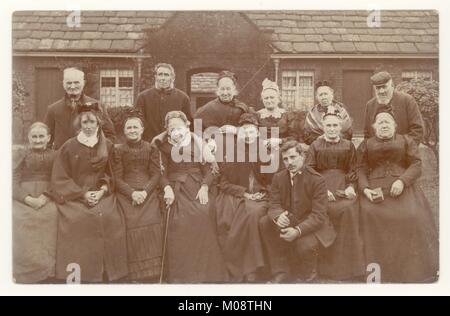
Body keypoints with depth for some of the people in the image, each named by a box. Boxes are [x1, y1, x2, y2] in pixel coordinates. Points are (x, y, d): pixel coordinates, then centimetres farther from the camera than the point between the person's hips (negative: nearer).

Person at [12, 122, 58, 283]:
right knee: (19, 218, -29)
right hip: (24, 199, 0)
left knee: (52, 215, -29)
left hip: (47, 199, 0)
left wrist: (46, 197, -15)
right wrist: (29, 199, -15)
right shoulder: (21, 154, 9)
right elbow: (13, 182, 1)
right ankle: (27, 270, -15)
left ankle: (46, 269, -15)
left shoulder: (53, 156, 11)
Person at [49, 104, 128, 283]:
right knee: (78, 220, -27)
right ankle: (80, 275, -13)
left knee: (111, 218, -23)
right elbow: (60, 178, 1)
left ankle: (109, 274, -9)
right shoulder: (69, 147, 2)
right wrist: (83, 193, -9)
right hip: (75, 197, -1)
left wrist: (103, 190, -8)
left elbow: (111, 174, 11)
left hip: (102, 195, 1)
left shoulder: (107, 146, 8)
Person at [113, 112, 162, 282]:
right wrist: (132, 193, -12)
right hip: (126, 193, 0)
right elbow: (117, 178, 4)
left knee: (152, 222, -20)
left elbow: (156, 174, 5)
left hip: (147, 192, 0)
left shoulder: (151, 149, 11)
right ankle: (136, 273, -7)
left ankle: (151, 271, -6)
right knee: (132, 223, -20)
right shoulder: (119, 150, 10)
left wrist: (144, 192, -12)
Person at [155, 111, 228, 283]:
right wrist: (167, 188, -14)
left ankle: (206, 274, -4)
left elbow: (208, 167, 4)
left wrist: (204, 187, -11)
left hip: (197, 188, -1)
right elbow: (162, 172, 4)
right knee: (179, 225, -15)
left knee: (200, 222, -17)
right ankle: (181, 274, -5)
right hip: (176, 190, 1)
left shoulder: (198, 142, 5)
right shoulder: (164, 145, 9)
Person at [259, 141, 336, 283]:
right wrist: (278, 216, -30)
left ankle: (307, 275, 7)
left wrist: (298, 231, -38)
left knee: (304, 245, -33)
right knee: (265, 223, -15)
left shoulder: (317, 180, -19)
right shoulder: (279, 177, -1)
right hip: (289, 221, 6)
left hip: (312, 226, -5)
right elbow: (274, 204, -3)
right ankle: (281, 272, -2)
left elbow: (318, 215, -23)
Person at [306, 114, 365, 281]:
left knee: (349, 208, -27)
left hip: (343, 187, 2)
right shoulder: (315, 145, 10)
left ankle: (348, 265, -13)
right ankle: (326, 266, -15)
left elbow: (353, 171, 11)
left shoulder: (349, 146, 15)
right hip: (321, 187, -1)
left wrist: (351, 187, -8)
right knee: (329, 209, -29)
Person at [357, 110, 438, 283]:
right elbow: (361, 169, 7)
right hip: (375, 188, 0)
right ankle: (375, 270, -19)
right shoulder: (366, 144, 17)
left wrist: (402, 180, -13)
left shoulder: (406, 141, 16)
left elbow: (416, 164, 5)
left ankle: (412, 270, -10)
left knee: (411, 216, -25)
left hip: (402, 187, 0)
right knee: (369, 213, -28)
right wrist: (365, 189, -11)